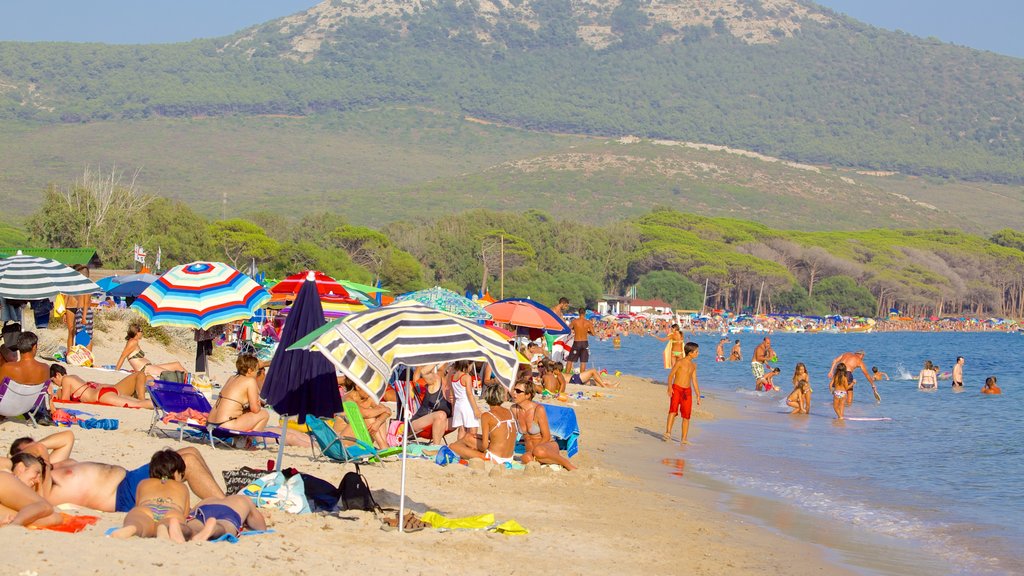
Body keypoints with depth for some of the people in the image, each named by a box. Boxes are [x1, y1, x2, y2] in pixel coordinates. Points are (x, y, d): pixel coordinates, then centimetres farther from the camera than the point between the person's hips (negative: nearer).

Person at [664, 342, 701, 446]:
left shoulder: (693, 365, 14)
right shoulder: (680, 363, -5)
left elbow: (694, 381, 19)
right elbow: (671, 375, -6)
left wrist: (698, 395, 17)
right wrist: (669, 387, -23)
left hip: (687, 391, 6)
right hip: (676, 389, -6)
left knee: (686, 416, 3)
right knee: (673, 410, -24)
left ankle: (684, 439, 9)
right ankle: (668, 433, -30)